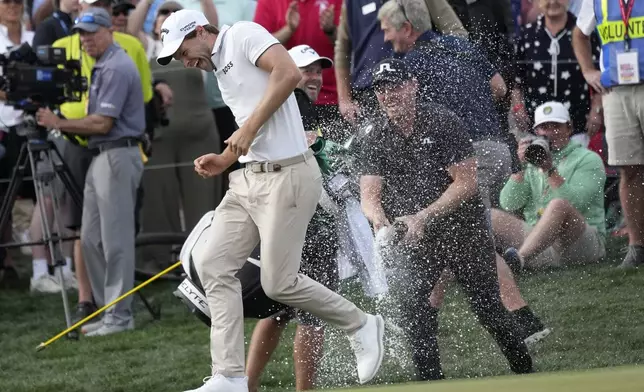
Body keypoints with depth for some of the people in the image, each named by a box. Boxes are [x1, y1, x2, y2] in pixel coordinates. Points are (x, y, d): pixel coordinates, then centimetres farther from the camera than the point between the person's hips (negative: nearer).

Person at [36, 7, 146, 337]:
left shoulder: (117, 68, -15)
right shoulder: (101, 66, 17)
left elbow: (102, 123, -18)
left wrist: (59, 124, -11)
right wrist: (60, 124, 7)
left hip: (118, 157, -11)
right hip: (101, 157, 11)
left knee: (115, 240, -7)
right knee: (91, 238, 11)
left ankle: (120, 316, -3)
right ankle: (106, 309, 16)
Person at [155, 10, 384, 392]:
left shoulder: (243, 35, -7)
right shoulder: (220, 69, 21)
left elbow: (289, 73, -24)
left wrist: (249, 127, -21)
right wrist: (225, 160, 12)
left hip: (286, 177, -10)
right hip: (248, 178, 10)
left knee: (279, 283, -6)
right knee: (214, 267, -1)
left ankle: (361, 325, 17)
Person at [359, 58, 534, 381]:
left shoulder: (442, 123, -12)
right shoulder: (379, 142, 2)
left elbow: (467, 183, -16)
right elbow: (369, 194, -5)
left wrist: (423, 217, -25)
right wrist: (380, 221, -29)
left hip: (462, 226, -3)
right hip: (410, 236, 3)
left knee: (488, 307, 0)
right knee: (405, 294, -21)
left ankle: (525, 371, 21)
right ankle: (430, 378, -13)